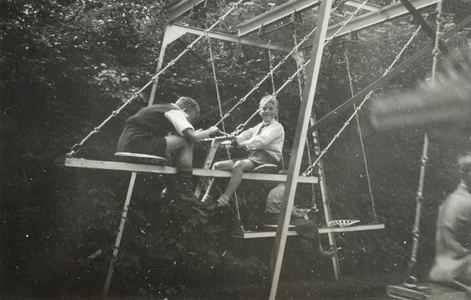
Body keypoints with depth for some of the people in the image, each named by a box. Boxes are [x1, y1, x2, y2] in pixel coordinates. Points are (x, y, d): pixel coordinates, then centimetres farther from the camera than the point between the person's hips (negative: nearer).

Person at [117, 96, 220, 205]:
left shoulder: (163, 109, 28)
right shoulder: (175, 112, 1)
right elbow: (194, 138, -11)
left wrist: (196, 134, 23)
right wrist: (209, 131, 8)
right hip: (138, 142, -10)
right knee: (186, 142, -5)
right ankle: (185, 190, -5)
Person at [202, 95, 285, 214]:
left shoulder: (277, 127, 3)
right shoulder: (258, 127, 28)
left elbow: (263, 139, -15)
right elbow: (247, 134, 10)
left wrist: (244, 144, -27)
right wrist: (235, 140, -12)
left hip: (268, 158, -8)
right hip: (253, 157, 8)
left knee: (239, 165, -36)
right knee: (218, 166, -5)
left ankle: (223, 201, -39)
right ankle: (206, 199, -12)